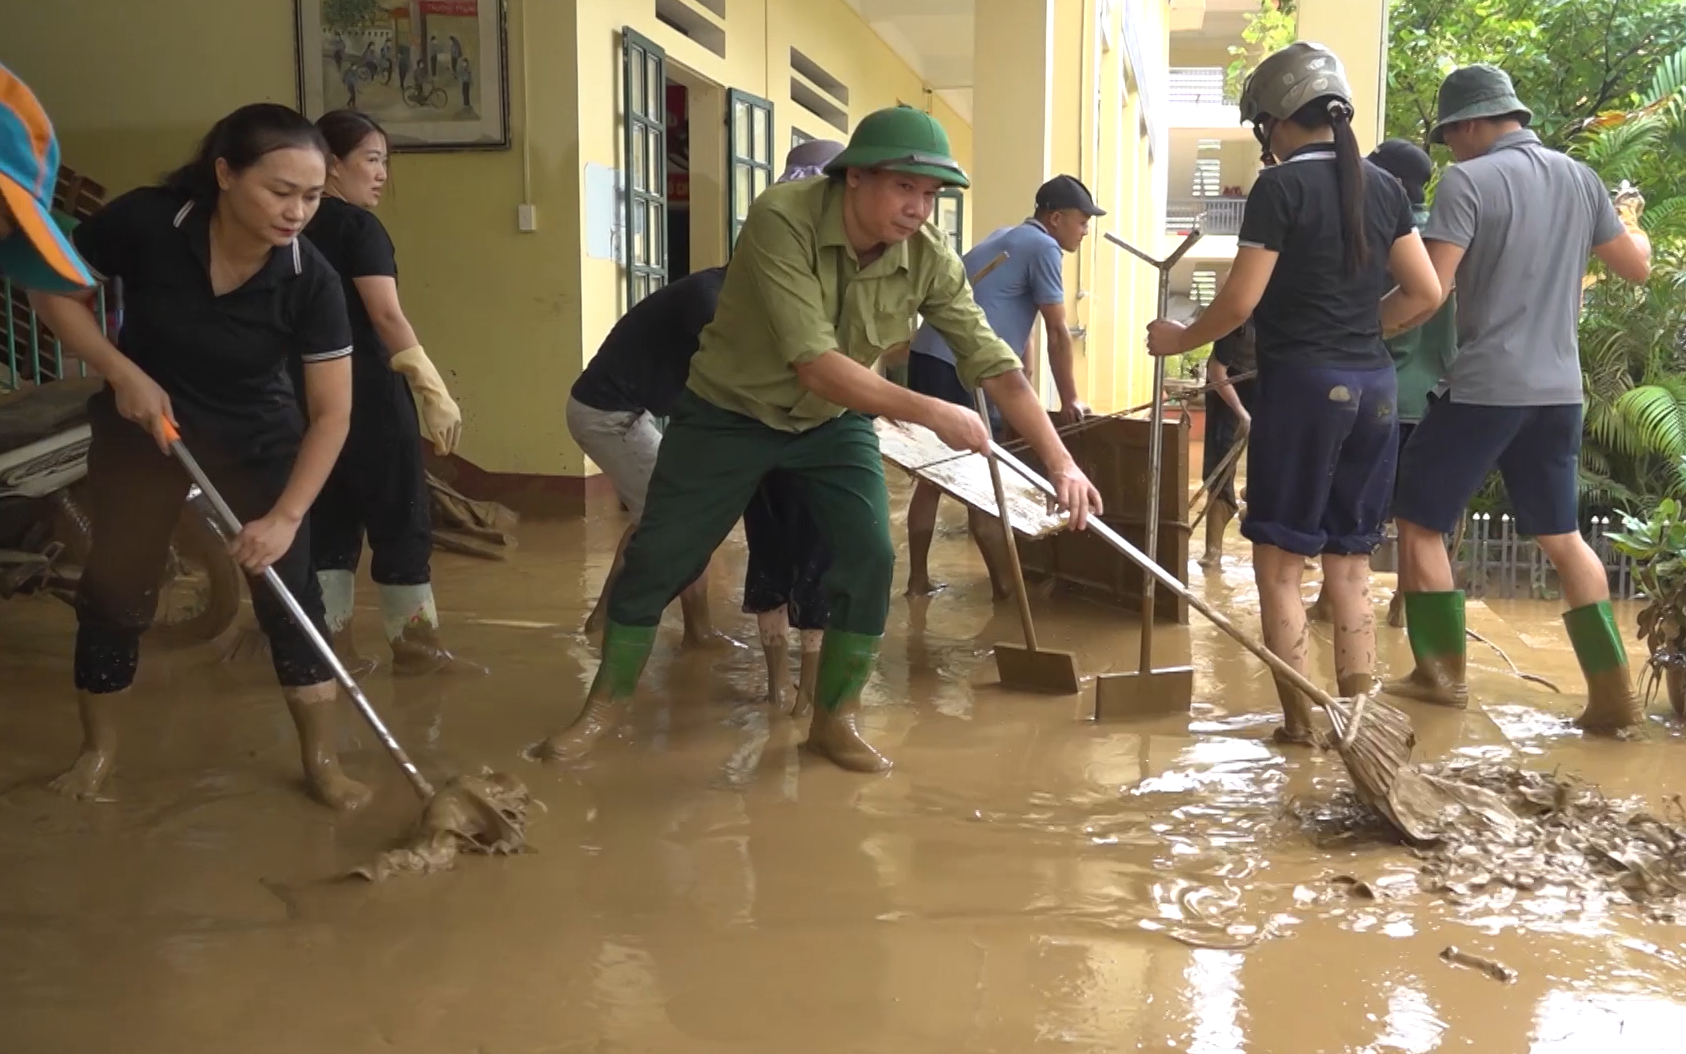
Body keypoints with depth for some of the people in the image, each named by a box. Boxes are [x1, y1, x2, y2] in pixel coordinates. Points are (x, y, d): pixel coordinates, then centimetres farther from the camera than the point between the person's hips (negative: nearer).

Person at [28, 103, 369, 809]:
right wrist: (121, 371, -23)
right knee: (114, 588, 7)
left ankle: (321, 761, 9)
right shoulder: (146, 222, -25)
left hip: (258, 440, 0)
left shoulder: (310, 279, -25)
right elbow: (53, 287, -10)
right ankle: (97, 751, 28)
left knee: (288, 591, -4)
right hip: (141, 427, 1)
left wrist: (284, 517, -29)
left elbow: (331, 413, -22)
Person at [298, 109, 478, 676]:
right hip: (366, 390, -8)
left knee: (329, 517, 10)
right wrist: (436, 392, -25)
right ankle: (416, 645, 7)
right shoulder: (359, 226, -11)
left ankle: (335, 645, 13)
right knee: (401, 517, 1)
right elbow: (386, 315, -22)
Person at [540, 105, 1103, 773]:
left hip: (834, 421, 3)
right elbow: (815, 366, -37)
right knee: (657, 560, 2)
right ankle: (604, 705, 25)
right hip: (730, 412, -3)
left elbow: (993, 362, -17)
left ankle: (835, 721, 11)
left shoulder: (930, 256, -19)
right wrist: (929, 412, -38)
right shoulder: (782, 220, -32)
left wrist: (1059, 461, -24)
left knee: (870, 560, -10)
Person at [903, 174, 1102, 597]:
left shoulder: (1005, 238, 26)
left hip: (928, 357, 9)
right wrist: (1070, 400, 7)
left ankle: (918, 579, 18)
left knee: (935, 473, 13)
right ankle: (1005, 586, 6)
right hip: (960, 369, -9)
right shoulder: (1043, 247, -2)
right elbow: (1058, 334, -3)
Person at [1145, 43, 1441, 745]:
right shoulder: (1382, 187, 10)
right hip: (1374, 386, 6)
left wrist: (1178, 340, 4)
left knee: (1280, 558, 3)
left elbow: (1241, 302, -11)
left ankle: (1301, 721, 4)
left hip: (1303, 382, -6)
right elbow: (1426, 293, 11)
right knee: (1350, 558, 13)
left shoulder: (1281, 186, -8)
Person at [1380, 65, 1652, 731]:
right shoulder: (1580, 179, 10)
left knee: (1419, 523, 7)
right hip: (1558, 390, 7)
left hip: (1483, 387, -7)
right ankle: (1614, 694, 13)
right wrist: (1630, 222, 40)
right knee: (1562, 536, 15)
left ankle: (1442, 675, 13)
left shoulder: (1467, 181, -9)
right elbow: (1638, 268, 20)